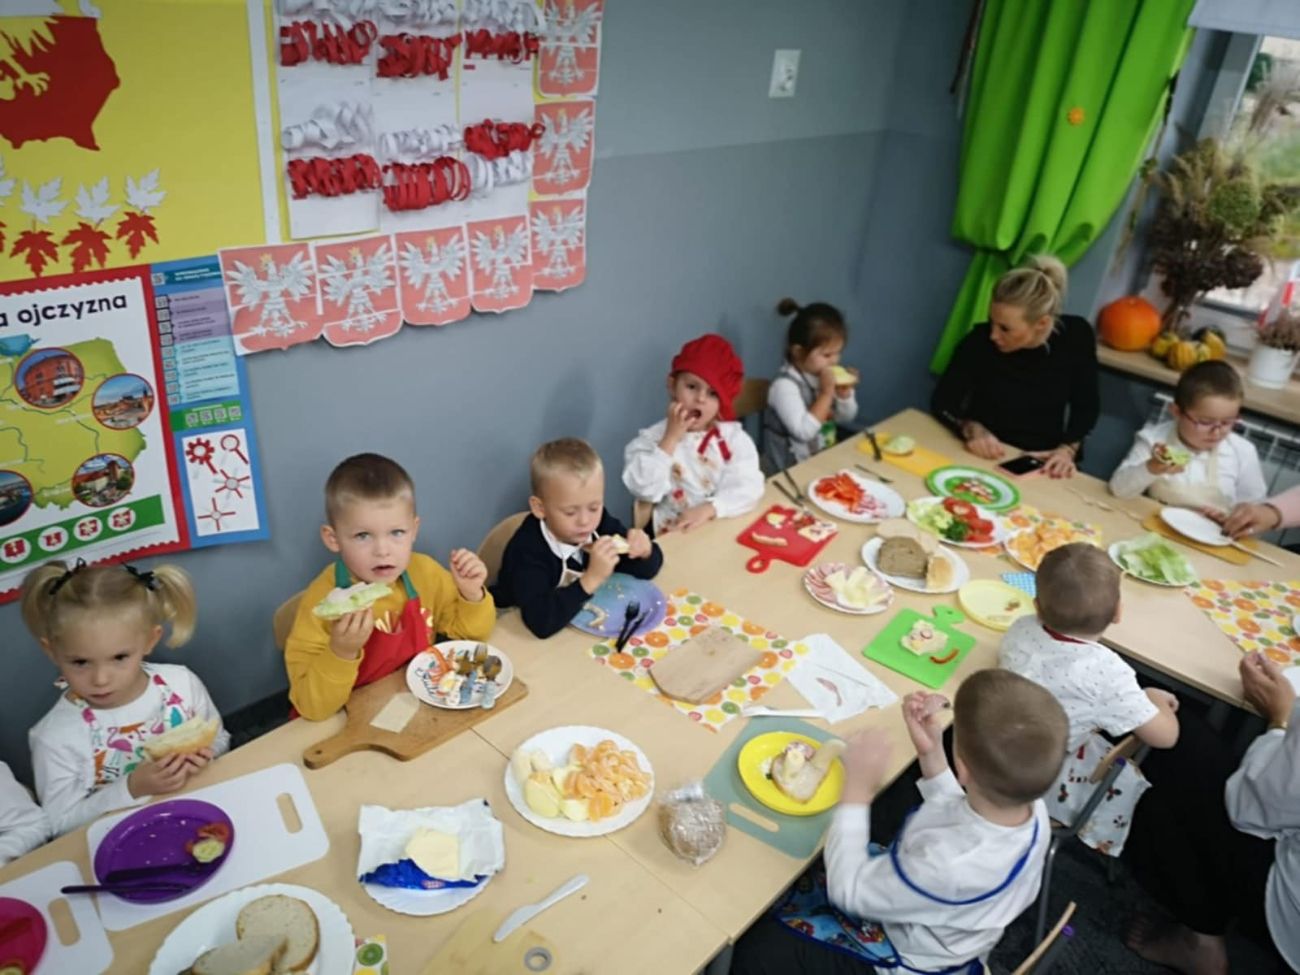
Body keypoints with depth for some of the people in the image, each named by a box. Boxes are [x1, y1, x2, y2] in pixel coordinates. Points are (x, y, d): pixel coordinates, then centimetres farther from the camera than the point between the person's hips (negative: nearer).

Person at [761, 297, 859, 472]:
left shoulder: (824, 375, 3)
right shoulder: (785, 385, -19)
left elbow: (846, 417, 14)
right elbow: (804, 431, -26)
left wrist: (844, 391, -4)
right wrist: (826, 393, -21)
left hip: (825, 460, 8)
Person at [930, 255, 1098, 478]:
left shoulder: (1077, 336, -12)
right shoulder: (981, 339, -18)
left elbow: (1086, 406, 2)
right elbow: (942, 402, -8)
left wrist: (1068, 449, -14)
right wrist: (971, 428, -26)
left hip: (1041, 463, 1)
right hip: (982, 457, -1)